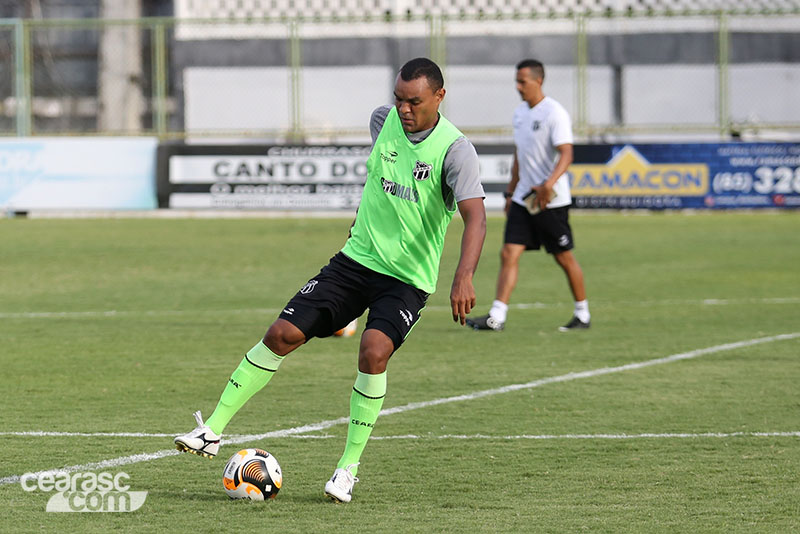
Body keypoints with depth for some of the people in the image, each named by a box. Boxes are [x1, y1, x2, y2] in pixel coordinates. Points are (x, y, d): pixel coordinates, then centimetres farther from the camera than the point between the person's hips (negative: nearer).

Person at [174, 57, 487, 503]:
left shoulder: (455, 150, -17)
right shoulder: (384, 120, 0)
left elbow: (476, 217, -30)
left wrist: (464, 277, -43)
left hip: (408, 279, -5)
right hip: (357, 260, 5)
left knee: (374, 350, -28)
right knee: (283, 334, -7)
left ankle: (350, 466, -13)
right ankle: (214, 431, 2)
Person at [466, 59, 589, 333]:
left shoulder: (554, 113, -13)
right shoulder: (520, 112, 12)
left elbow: (566, 154, -23)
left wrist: (549, 184, -38)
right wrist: (511, 192, 22)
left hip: (552, 201, -7)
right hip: (523, 198, 7)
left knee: (564, 258, 4)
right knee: (509, 254, -5)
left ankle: (583, 315, 19)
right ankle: (496, 316, -11)